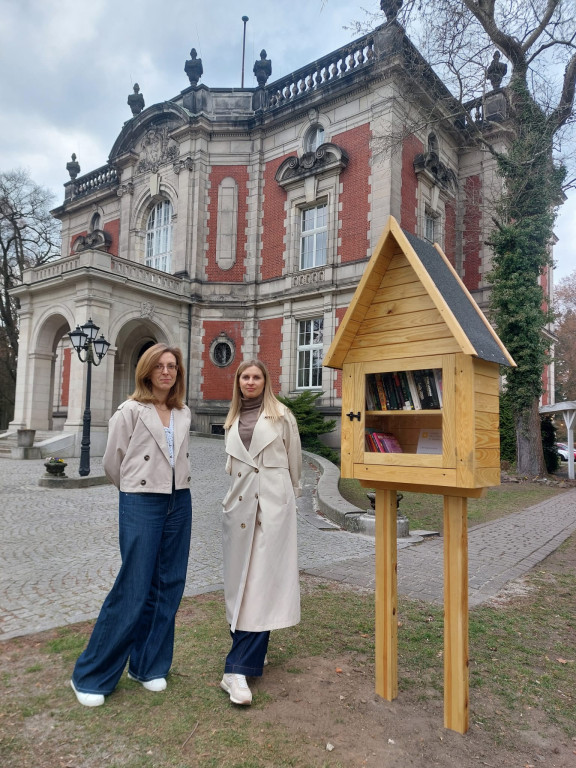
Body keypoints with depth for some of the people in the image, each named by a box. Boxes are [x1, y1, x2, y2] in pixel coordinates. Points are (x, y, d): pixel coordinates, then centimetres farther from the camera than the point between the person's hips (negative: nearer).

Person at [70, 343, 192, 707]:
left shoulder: (184, 413, 8)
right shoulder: (131, 410, -7)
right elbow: (112, 461, 0)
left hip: (179, 502, 5)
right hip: (141, 504, -5)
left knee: (169, 586, 9)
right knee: (134, 589, -3)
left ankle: (148, 665, 26)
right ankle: (91, 675, 15)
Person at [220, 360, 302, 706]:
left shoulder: (281, 415, 1)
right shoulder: (232, 421, 14)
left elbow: (294, 460, 8)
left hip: (273, 502, -4)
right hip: (240, 502, 5)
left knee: (262, 580, -8)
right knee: (241, 577, 7)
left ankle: (238, 670, -7)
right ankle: (253, 652, 24)